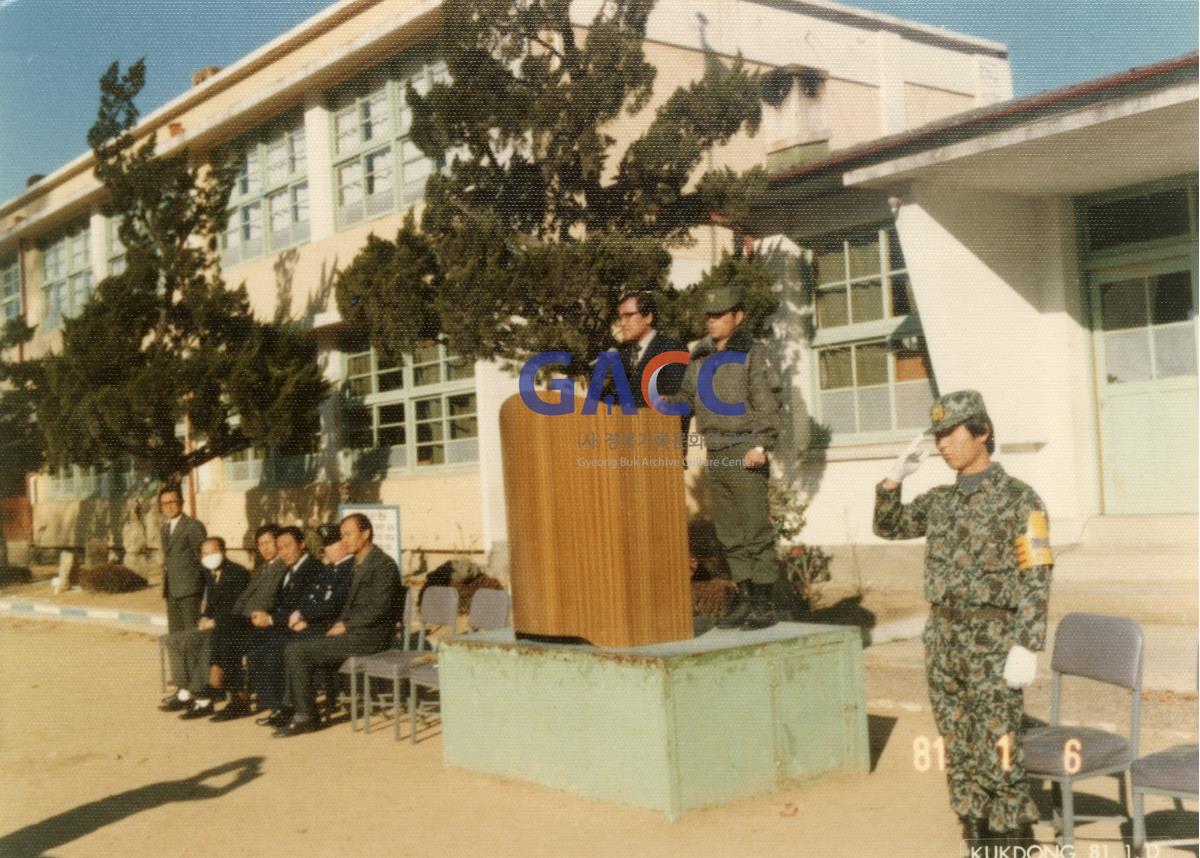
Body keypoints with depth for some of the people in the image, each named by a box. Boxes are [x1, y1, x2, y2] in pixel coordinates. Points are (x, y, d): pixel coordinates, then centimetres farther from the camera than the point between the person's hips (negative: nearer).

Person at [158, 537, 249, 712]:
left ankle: (186, 694, -17)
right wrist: (205, 618, 1)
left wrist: (215, 621, -18)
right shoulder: (209, 574, 16)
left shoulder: (238, 573, -9)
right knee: (173, 640, -8)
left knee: (188, 641, -27)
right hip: (214, 625, 9)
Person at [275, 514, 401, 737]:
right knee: (295, 649, 0)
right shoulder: (357, 564, 19)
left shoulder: (383, 564, -11)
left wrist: (345, 626, -15)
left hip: (369, 635, -9)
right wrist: (338, 625, 2)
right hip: (352, 632, 9)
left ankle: (305, 716, -8)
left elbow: (380, 608, -19)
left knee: (297, 652, -15)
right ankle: (294, 708, 2)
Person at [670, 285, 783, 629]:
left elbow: (767, 405, -9)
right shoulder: (699, 356, 14)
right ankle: (744, 598, 16)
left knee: (755, 529, -5)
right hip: (715, 454, 6)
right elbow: (686, 395, 20)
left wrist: (761, 446, -18)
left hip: (744, 453, -6)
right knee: (729, 533, 9)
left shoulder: (753, 353, -3)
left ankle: (763, 603, 0)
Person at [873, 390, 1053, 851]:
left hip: (994, 643, -6)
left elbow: (1034, 581, -14)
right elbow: (888, 526, 20)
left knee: (999, 756, -4)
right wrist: (895, 476, 4)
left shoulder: (1020, 499, -9)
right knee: (960, 753, 10)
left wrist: (1026, 649, -22)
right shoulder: (940, 499, 11)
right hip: (943, 640, 6)